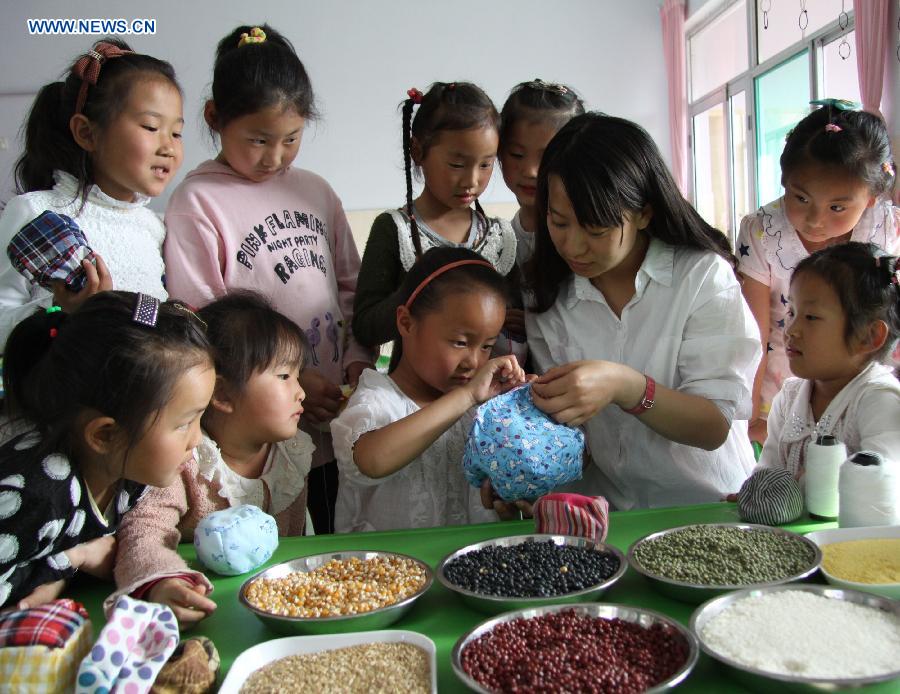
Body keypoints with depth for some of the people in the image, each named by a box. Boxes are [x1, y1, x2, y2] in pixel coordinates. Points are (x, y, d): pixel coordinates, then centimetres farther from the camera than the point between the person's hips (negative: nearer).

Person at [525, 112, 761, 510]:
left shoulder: (703, 274, -10)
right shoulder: (549, 299, -1)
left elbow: (715, 426, -14)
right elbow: (563, 418, 2)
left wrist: (624, 386, -30)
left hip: (705, 505, 0)